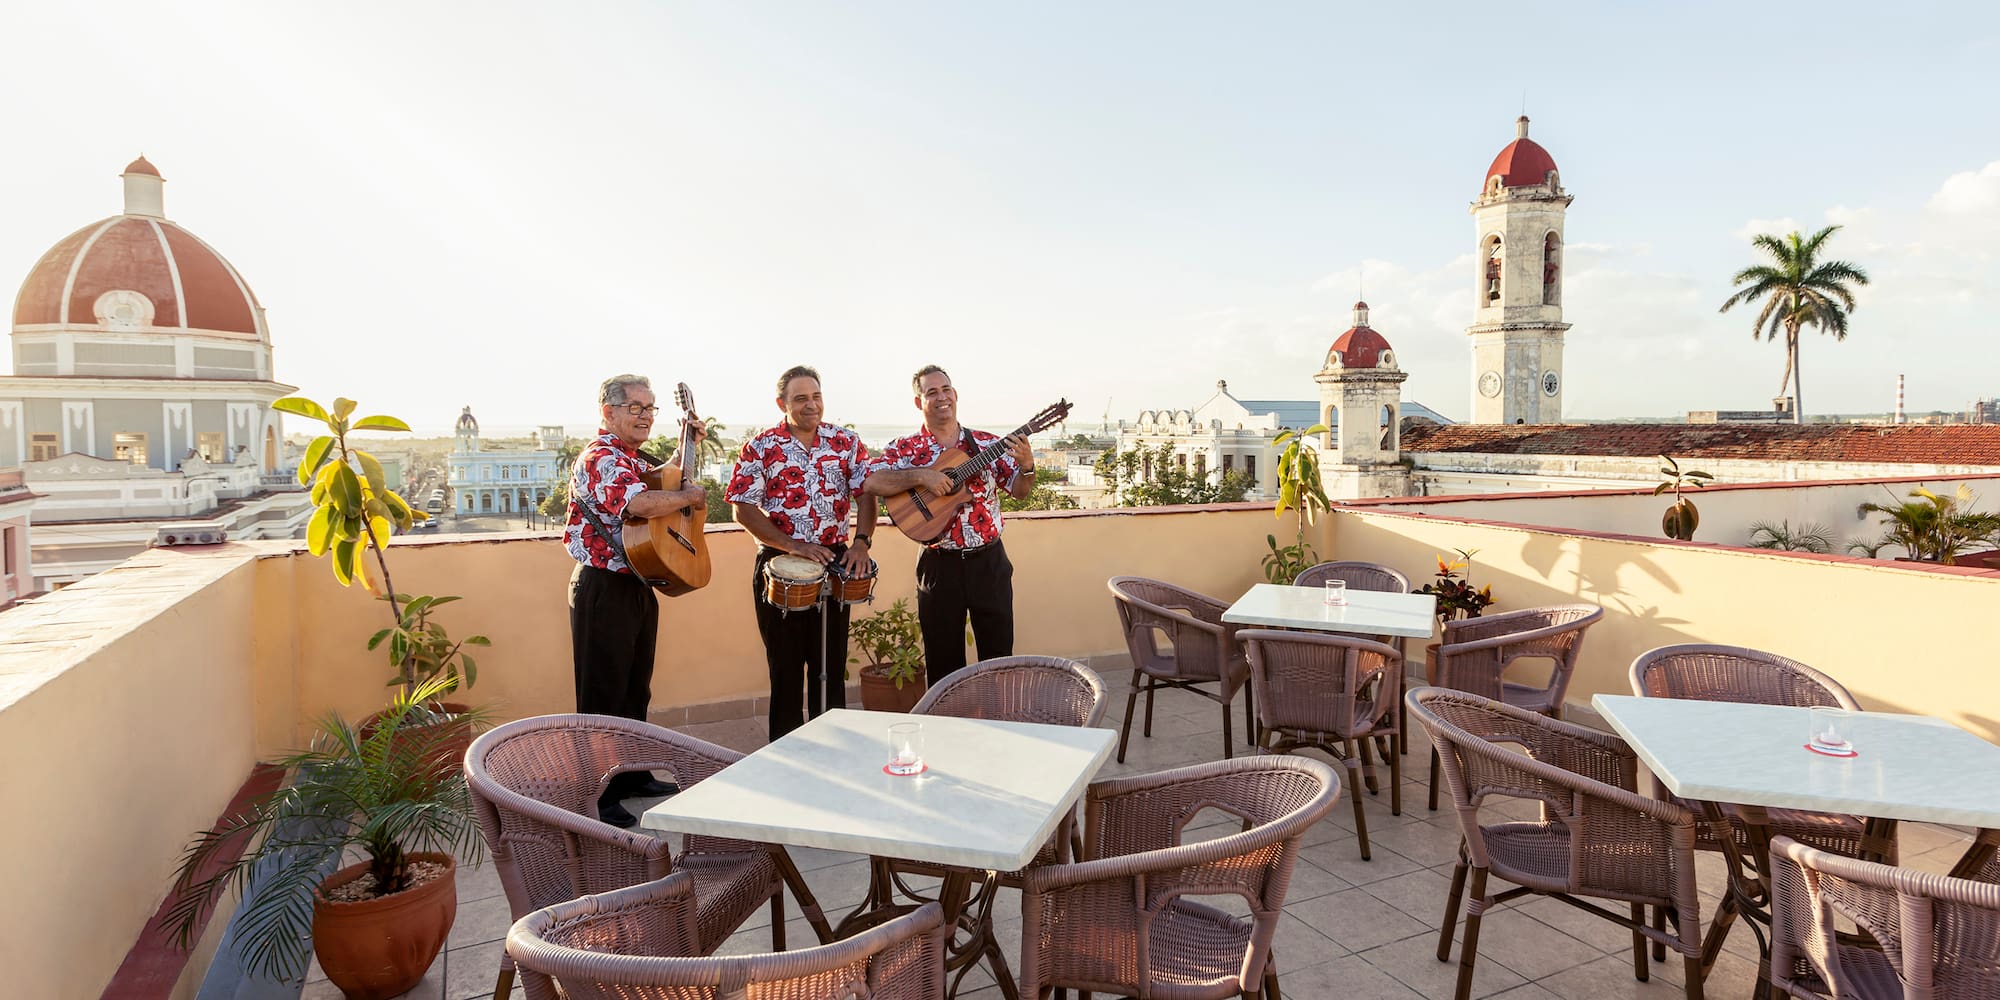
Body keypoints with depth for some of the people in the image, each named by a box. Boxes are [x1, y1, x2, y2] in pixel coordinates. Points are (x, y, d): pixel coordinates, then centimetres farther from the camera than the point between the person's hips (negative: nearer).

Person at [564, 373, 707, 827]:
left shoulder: (632, 458, 15)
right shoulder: (599, 458, -17)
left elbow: (658, 481, 37)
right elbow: (640, 503, -36)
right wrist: (689, 497, -19)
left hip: (637, 585, 10)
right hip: (604, 589, -10)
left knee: (635, 691, 19)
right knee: (603, 697, -3)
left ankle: (633, 776, 32)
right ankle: (596, 798, 7)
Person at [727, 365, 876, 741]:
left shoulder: (846, 441, 4)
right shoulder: (760, 448, -4)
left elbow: (867, 493, 2)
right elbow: (744, 509, -8)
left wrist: (861, 542, -13)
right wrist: (795, 546, -17)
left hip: (835, 561, 2)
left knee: (831, 666, 11)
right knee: (785, 667, 7)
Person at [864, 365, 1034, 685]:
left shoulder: (987, 443, 3)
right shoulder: (905, 449, -2)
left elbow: (1019, 491, 3)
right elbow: (871, 482, -17)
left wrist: (1027, 466, -17)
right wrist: (921, 476, -26)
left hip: (989, 562, 2)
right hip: (940, 566, -1)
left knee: (999, 656, 9)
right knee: (944, 663, 10)